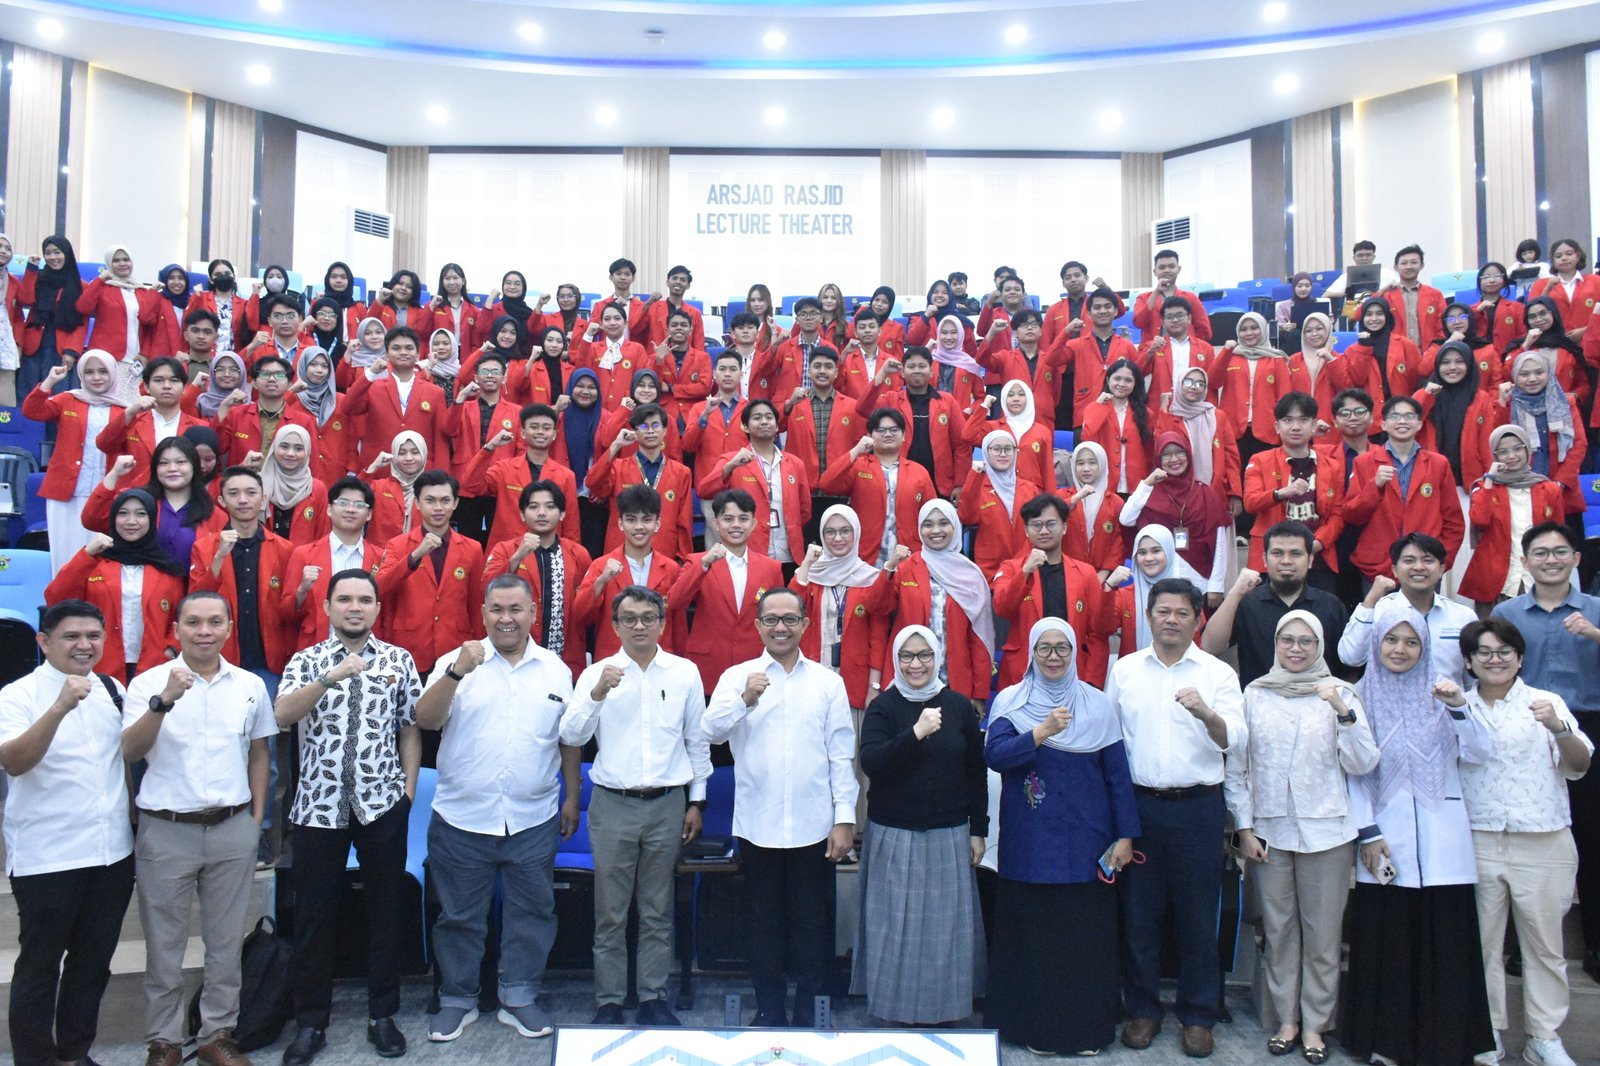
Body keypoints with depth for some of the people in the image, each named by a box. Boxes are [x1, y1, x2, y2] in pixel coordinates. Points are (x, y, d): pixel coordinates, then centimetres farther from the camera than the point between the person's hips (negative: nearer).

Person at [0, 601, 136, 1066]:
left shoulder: (114, 691, 7)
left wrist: (135, 822, 16)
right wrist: (60, 707, -40)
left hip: (113, 852, 5)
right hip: (46, 859, -5)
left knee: (93, 962, 16)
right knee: (40, 965, 8)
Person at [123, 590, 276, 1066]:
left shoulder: (251, 685, 4)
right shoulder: (148, 683, -3)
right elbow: (130, 752, -14)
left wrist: (256, 817, 7)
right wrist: (163, 701, -27)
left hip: (233, 830, 2)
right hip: (166, 830, -2)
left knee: (226, 941, 11)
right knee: (164, 944, 8)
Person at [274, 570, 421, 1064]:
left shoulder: (399, 660, 4)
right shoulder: (307, 661, 2)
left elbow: (409, 728, 7)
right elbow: (283, 715, -16)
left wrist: (408, 787, 2)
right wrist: (331, 677, -29)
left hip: (382, 801, 1)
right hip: (318, 802, 0)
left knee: (385, 908, 9)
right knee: (314, 914, 8)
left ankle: (383, 1015, 24)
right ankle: (310, 1021, 23)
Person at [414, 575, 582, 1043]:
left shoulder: (556, 669, 5)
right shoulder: (456, 661, -2)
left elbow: (569, 739, 11)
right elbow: (426, 720, -14)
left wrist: (571, 798, 11)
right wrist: (457, 672, -27)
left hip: (534, 821, 2)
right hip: (462, 819, -1)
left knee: (531, 913, 10)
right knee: (460, 916, 11)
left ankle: (519, 999, 27)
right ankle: (457, 1000, 28)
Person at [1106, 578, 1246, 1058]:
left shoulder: (1218, 673, 0)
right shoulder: (1124, 669, 6)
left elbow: (1236, 740, -9)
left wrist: (1206, 713, -30)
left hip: (1197, 807, -1)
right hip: (1139, 803, 2)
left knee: (1198, 914, 6)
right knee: (1138, 912, 8)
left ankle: (1198, 1015, 21)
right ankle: (1142, 1009, 22)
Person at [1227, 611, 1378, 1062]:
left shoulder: (1339, 693, 0)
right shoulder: (1254, 694, 3)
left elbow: (1363, 764, -6)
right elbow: (1236, 768, 6)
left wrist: (1344, 713, -18)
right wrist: (1244, 828, 2)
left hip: (1326, 833, -1)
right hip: (1268, 833, 1)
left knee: (1322, 934, 6)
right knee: (1278, 931, 10)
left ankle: (1315, 1024, 20)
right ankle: (1286, 1019, 24)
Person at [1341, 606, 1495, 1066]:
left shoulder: (1440, 689, 6)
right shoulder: (1361, 695, 3)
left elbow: (1480, 752, -4)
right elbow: (1354, 771, 3)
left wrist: (1458, 708, -19)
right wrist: (1367, 834, -3)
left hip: (1440, 835, 1)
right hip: (1384, 834, 0)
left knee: (1443, 942, 3)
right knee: (1385, 943, 5)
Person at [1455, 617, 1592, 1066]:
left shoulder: (1546, 703, 2)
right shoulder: (1458, 707, 8)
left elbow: (1579, 765, -8)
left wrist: (1558, 727, -25)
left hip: (1543, 843, -1)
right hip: (1478, 841, 2)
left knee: (1545, 943, 5)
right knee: (1483, 941, 8)